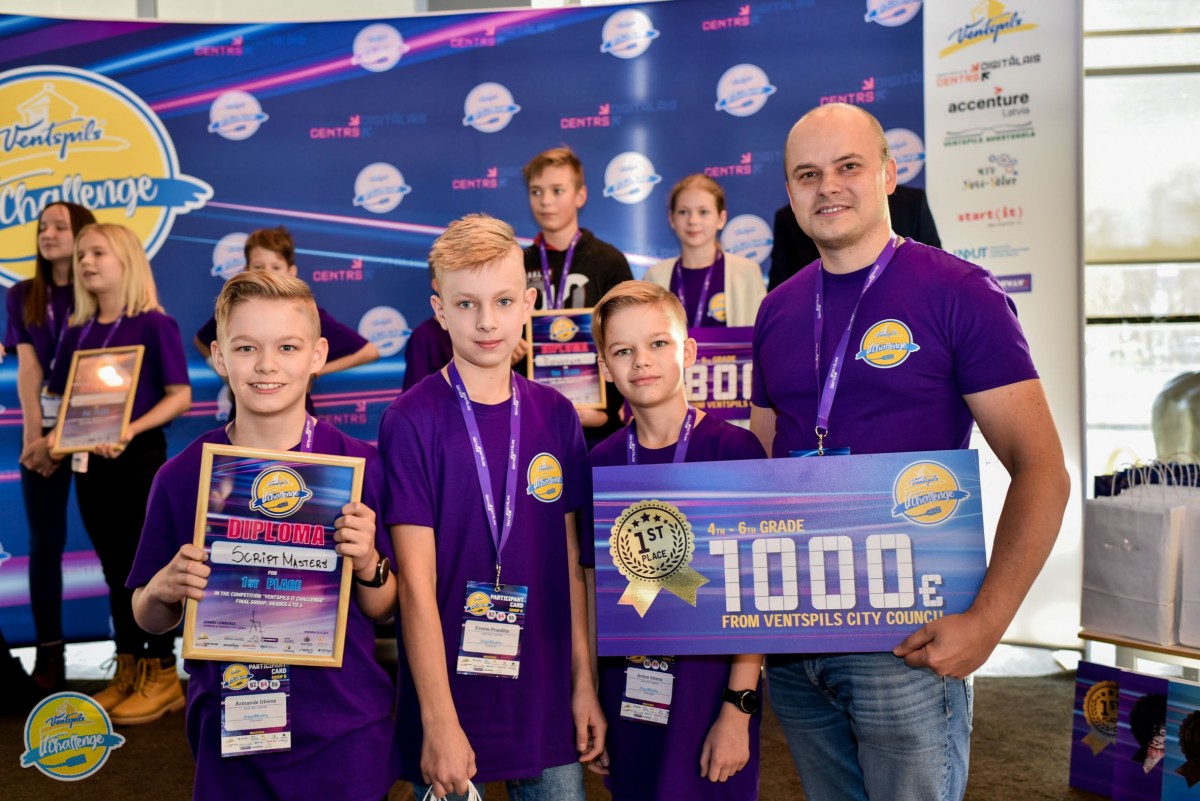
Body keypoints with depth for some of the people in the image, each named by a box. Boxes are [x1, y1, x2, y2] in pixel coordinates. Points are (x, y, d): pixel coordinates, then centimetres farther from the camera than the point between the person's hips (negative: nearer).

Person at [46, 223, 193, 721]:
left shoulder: (154, 324, -8)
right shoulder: (77, 332, 10)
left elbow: (180, 397, -12)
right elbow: (65, 398, 14)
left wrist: (130, 431, -23)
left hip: (141, 459, -6)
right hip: (89, 464, 6)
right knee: (115, 569, 13)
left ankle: (163, 676, 12)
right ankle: (128, 673, 24)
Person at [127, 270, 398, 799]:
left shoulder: (360, 466, -7)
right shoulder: (182, 476, -5)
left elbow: (382, 610, 0)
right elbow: (150, 620, 4)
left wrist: (368, 564, -19)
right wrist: (164, 590, -16)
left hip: (345, 734, -1)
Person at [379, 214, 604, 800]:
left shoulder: (556, 417, 1)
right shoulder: (411, 422, -12)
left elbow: (570, 562, 5)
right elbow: (416, 583, -13)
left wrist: (584, 681, 4)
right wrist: (439, 721, -13)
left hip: (548, 707, 4)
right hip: (450, 705, -3)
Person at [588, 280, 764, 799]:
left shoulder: (734, 449, -12)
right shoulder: (601, 463, 0)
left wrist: (739, 709, -12)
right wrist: (588, 699, 6)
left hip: (712, 681, -3)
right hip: (625, 684, 4)